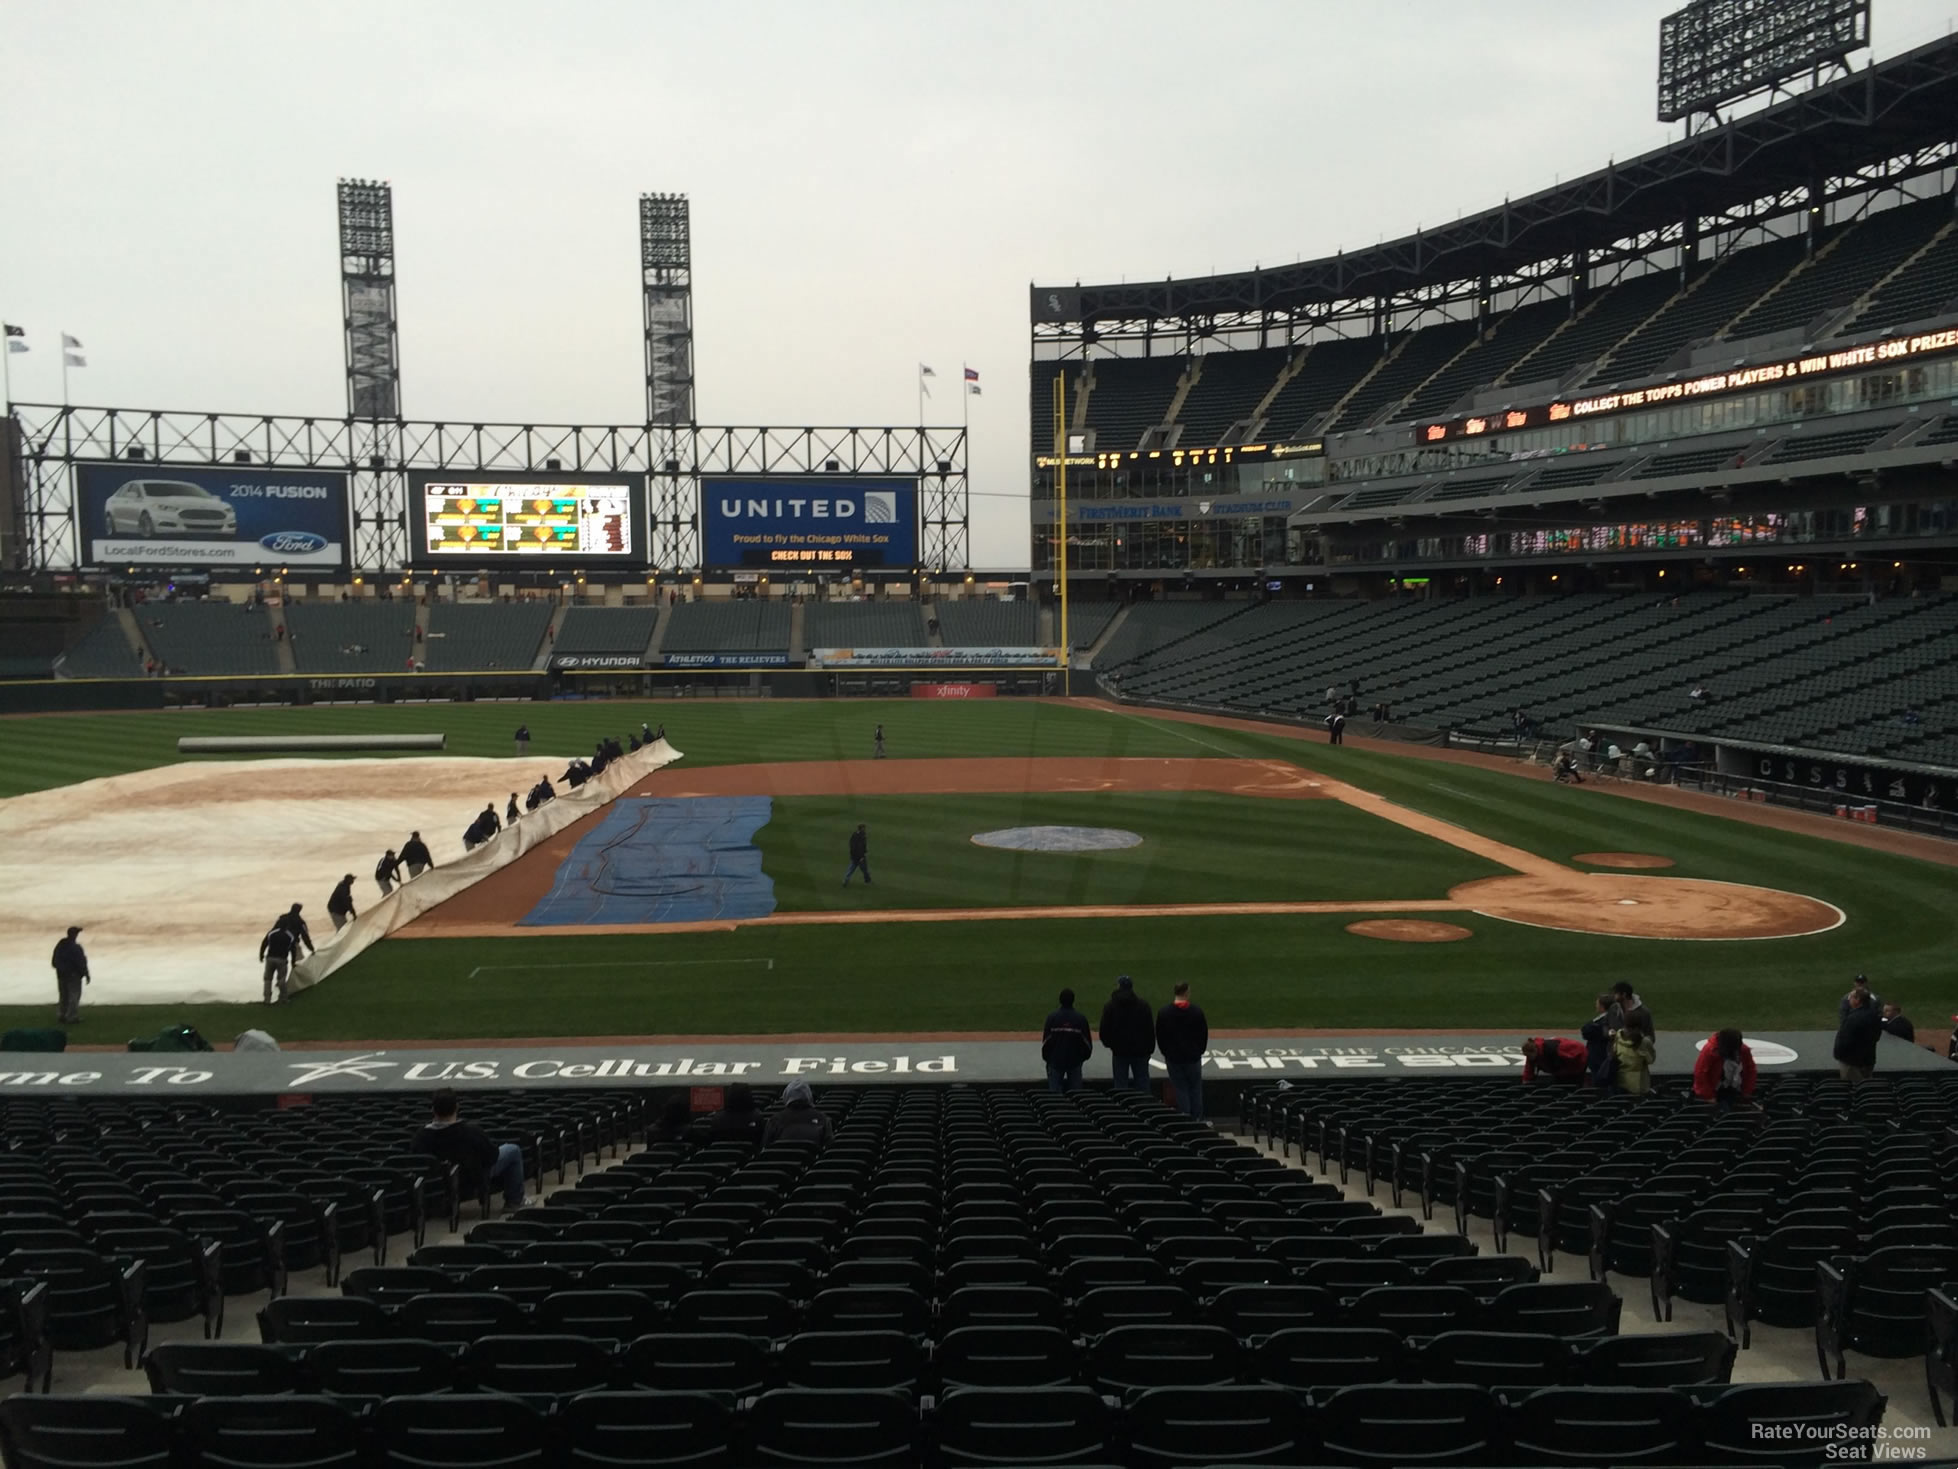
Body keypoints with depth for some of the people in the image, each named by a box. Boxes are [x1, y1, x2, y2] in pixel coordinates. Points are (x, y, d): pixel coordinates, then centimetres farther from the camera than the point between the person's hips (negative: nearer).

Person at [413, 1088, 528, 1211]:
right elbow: (492, 1156, -18)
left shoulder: (422, 1136, -24)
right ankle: (514, 1201, 21)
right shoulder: (471, 1131, -31)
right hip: (473, 1182, -4)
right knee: (513, 1150, 15)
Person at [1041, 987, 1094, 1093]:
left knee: (1054, 1091, 4)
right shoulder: (1081, 1018, -5)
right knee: (1075, 1092, 8)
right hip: (1075, 1061, 1)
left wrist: (1046, 1057, 9)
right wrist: (1084, 1056, 17)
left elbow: (1046, 1041, -5)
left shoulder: (1052, 1017, -8)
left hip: (1055, 1060, -1)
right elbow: (1087, 1042, 0)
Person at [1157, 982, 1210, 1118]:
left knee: (1180, 1090, 6)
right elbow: (1204, 1034, 0)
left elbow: (1159, 1037, 0)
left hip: (1173, 1058, 0)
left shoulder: (1163, 1012, -7)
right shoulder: (1197, 1011, -8)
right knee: (1195, 1089, 11)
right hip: (1193, 1057, 0)